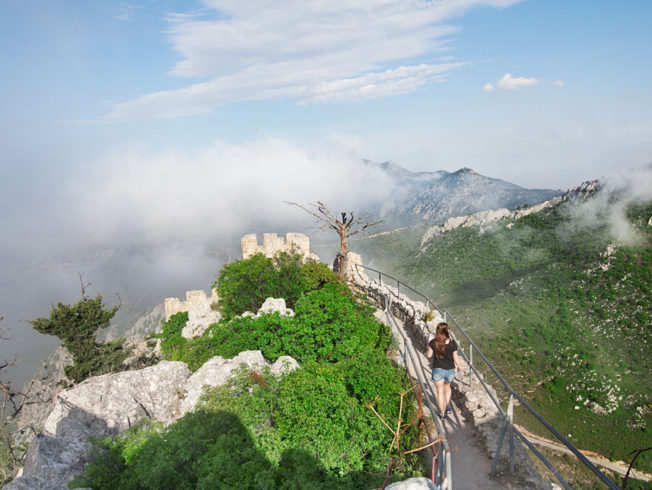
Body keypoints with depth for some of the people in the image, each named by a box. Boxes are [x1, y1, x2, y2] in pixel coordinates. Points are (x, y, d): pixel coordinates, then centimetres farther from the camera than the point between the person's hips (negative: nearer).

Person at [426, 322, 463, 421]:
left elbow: (429, 355, -6)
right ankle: (448, 407, 29)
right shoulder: (452, 343, -15)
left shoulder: (433, 343, -18)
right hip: (450, 370, 2)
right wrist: (459, 367, 14)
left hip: (438, 370, -2)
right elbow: (455, 358, -5)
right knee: (447, 387, 30)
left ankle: (442, 414, 22)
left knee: (440, 391, 14)